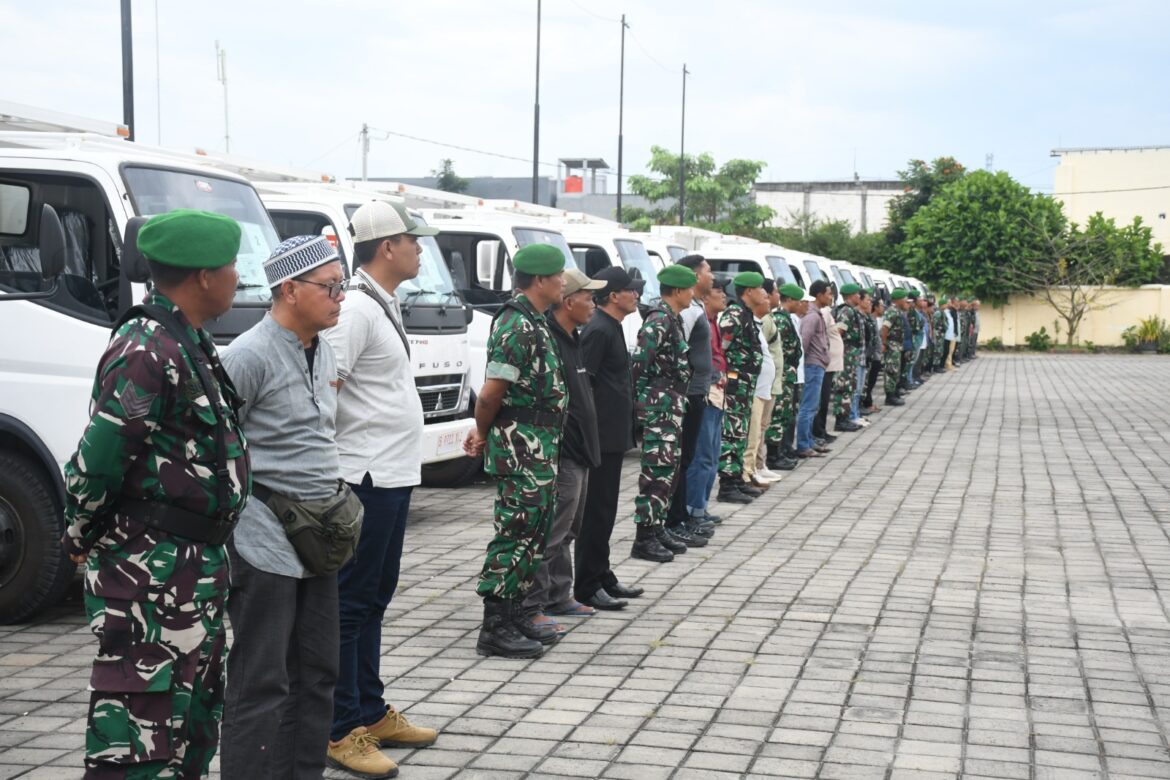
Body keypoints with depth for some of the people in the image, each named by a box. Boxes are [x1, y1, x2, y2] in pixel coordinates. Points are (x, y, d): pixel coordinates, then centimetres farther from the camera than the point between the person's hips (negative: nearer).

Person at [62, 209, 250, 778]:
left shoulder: (189, 344, 12)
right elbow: (95, 463, -22)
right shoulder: (146, 352, -20)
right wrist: (82, 540, -9)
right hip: (150, 568, -10)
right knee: (138, 730, -5)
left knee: (196, 711, 20)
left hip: (195, 564, 10)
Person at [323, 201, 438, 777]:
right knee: (351, 602, -3)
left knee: (374, 598, 17)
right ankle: (341, 732, 5)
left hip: (394, 476, 10)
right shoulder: (355, 308, -16)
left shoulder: (384, 305, 15)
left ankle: (372, 713, 28)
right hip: (366, 479, -10)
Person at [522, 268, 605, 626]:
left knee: (565, 532, 18)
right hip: (561, 455, -11)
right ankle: (530, 608, -1)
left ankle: (559, 597, 29)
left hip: (577, 452, 11)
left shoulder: (571, 341, 15)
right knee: (549, 535, -7)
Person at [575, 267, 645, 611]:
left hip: (613, 436, 10)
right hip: (601, 437, -10)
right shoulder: (598, 331, -16)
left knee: (605, 510, 16)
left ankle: (603, 577, 24)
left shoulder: (612, 328, 15)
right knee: (596, 512, -5)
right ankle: (588, 586, 1)